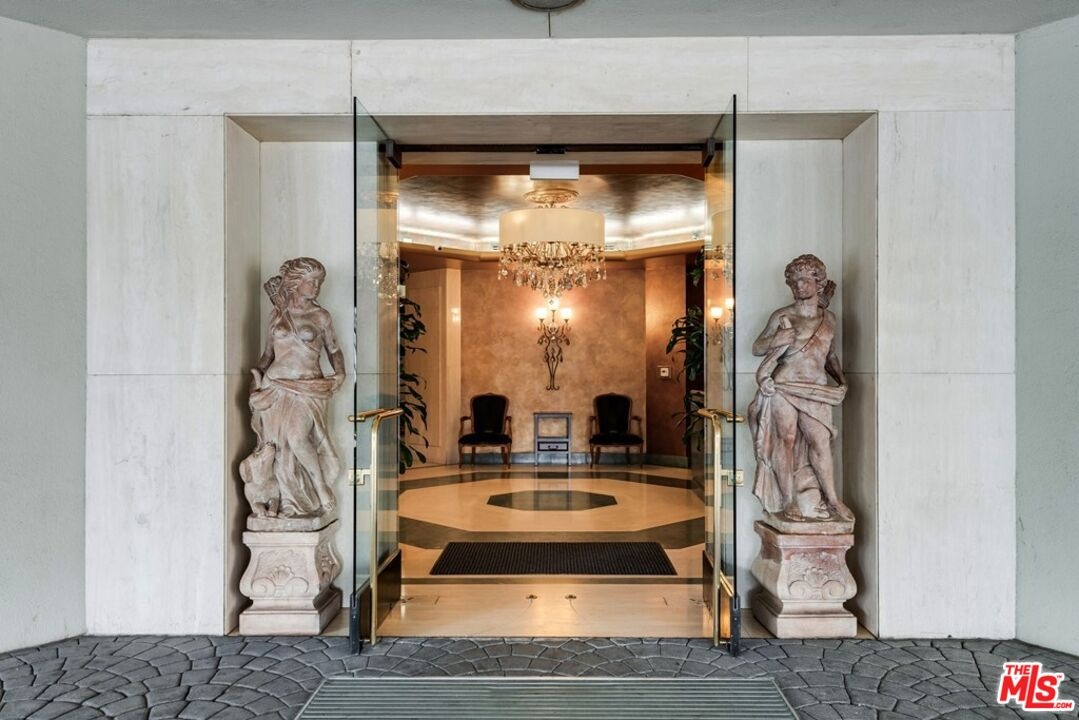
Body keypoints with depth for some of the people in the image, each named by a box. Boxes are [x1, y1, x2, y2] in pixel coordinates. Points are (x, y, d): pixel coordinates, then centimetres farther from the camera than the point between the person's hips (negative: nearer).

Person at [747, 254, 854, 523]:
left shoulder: (828, 318, 14)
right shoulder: (782, 316, 3)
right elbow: (757, 348, 6)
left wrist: (841, 380, 9)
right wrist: (775, 340, -12)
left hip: (816, 390, 3)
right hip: (784, 386, -3)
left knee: (821, 441, -2)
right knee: (787, 440, -5)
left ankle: (832, 500, 9)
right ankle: (788, 502, 0)